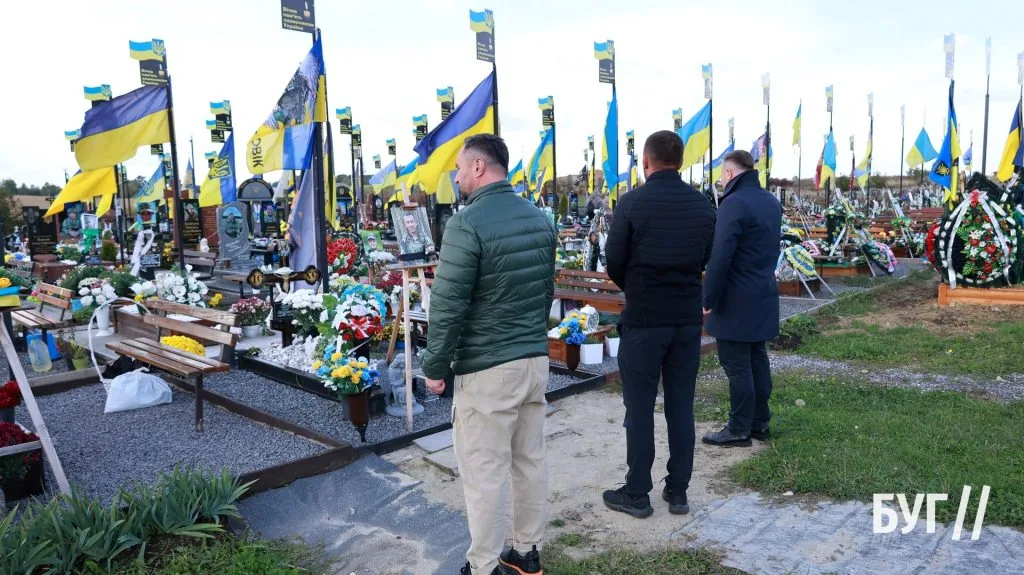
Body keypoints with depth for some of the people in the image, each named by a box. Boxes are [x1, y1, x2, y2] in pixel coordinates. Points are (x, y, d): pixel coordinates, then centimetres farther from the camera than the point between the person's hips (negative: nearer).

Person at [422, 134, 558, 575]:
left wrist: (435, 366, -5)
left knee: (485, 474, 4)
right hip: (536, 359, 8)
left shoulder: (467, 224, -17)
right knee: (531, 461, 16)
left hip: (486, 369, -8)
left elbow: (447, 306, -17)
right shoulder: (540, 219, 7)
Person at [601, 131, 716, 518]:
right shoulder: (703, 205, 2)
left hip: (643, 318, -4)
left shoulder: (632, 203, -12)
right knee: (681, 406, 12)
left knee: (640, 407, 5)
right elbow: (705, 258, 9)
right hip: (688, 317, 5)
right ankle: (678, 491, 21)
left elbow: (614, 264, -8)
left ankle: (637, 493, 15)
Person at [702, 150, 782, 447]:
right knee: (757, 359, 15)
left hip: (737, 299, -9)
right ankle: (760, 422, 23)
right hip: (763, 294, 9)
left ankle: (739, 429, 6)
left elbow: (720, 257, -21)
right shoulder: (771, 202, 11)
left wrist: (709, 298, -15)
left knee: (736, 364, -2)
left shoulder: (734, 203, -18)